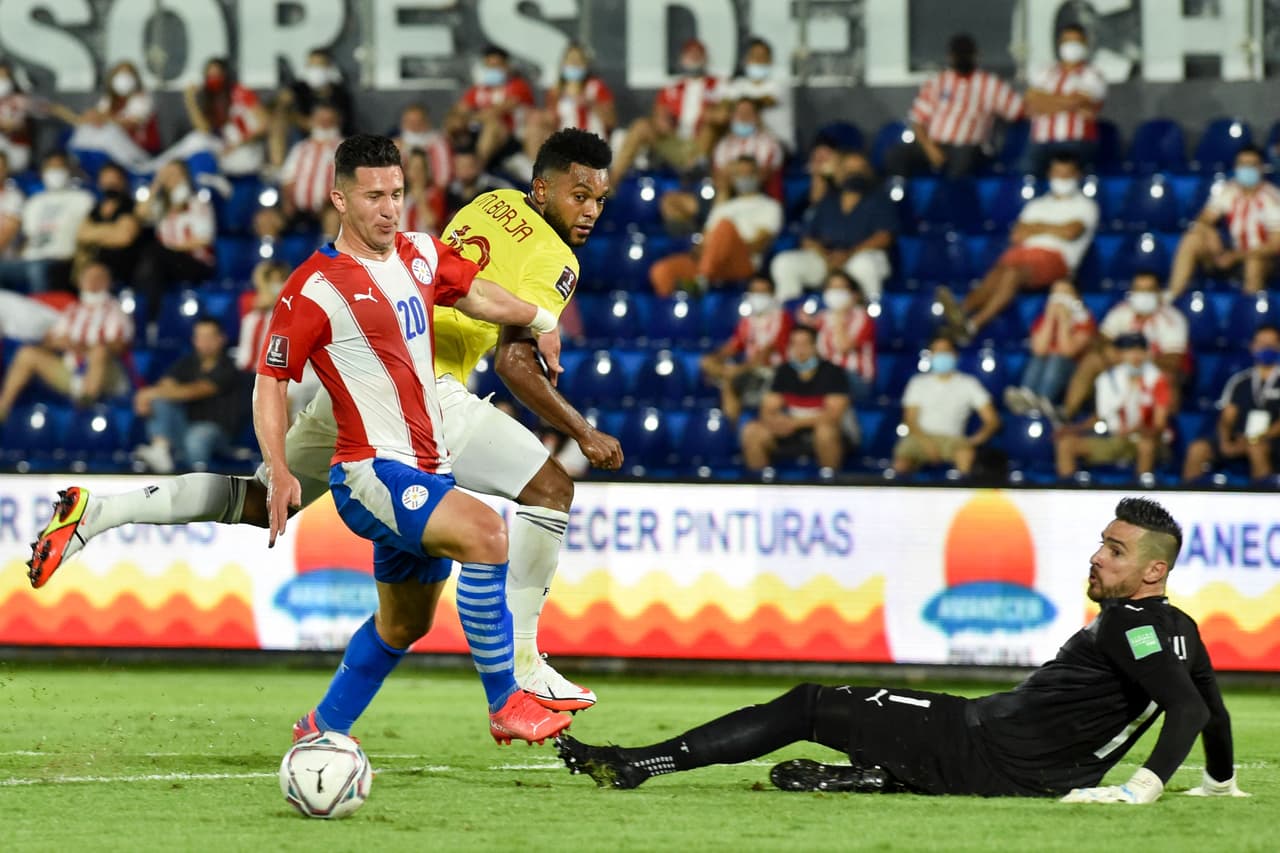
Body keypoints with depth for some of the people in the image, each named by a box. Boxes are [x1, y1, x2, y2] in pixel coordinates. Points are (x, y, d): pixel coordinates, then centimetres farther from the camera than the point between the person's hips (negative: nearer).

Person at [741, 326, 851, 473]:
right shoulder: (784, 371, 3)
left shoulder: (832, 372, -10)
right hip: (790, 433, 4)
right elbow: (768, 411, 2)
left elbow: (834, 415, -18)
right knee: (752, 431, -19)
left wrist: (795, 422, -25)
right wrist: (774, 420, -24)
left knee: (825, 431, -39)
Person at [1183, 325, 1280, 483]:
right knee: (1198, 449, -19)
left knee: (1256, 448, -39)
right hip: (1238, 439, 4)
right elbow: (1227, 417, 10)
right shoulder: (1240, 381, 15)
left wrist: (1257, 439, -18)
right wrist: (1225, 441, -9)